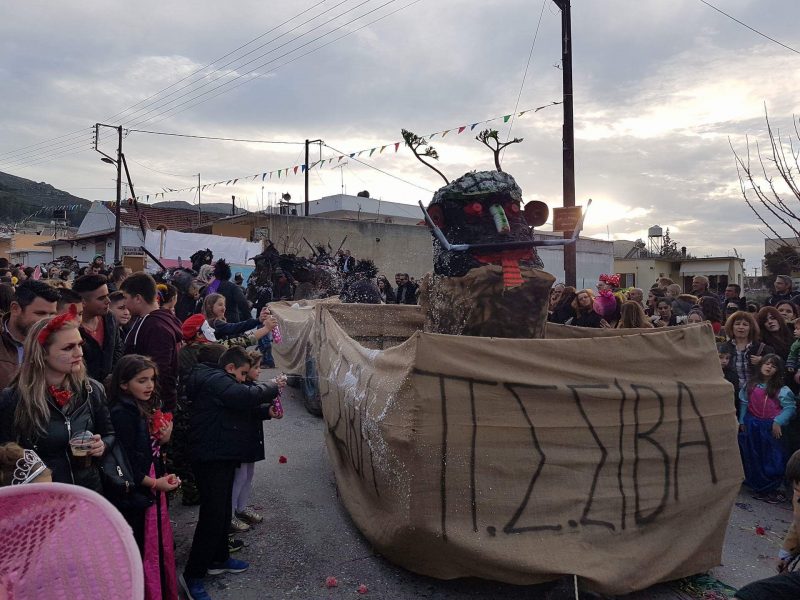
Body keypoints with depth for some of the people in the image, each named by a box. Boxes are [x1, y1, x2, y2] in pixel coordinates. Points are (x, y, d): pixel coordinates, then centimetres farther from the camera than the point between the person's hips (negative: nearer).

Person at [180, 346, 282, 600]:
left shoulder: (220, 380, 17)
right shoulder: (214, 379, -17)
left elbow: (240, 407, 19)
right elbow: (245, 397, -31)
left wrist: (266, 411, 3)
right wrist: (272, 388, -16)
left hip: (222, 456, 11)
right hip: (211, 458, -11)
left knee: (223, 511, 20)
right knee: (212, 515, -7)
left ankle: (219, 559, 34)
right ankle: (192, 575, 3)